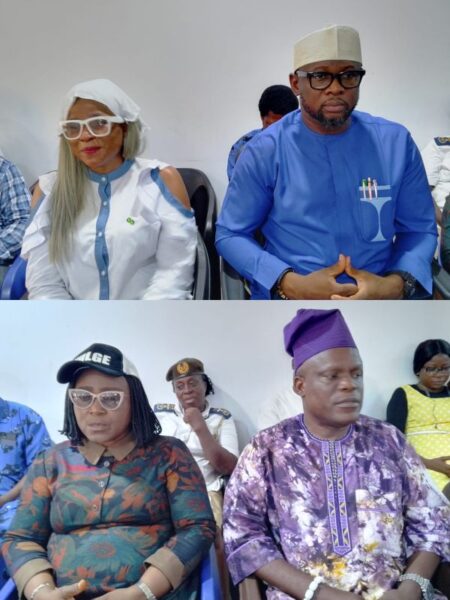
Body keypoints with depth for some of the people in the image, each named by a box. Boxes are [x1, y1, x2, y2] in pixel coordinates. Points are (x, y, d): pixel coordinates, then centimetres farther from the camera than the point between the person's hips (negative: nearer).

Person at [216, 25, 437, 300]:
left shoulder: (396, 142, 3)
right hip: (288, 298, -2)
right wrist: (291, 284, -14)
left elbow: (420, 229, 9)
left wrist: (395, 285, -11)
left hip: (379, 293, 2)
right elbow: (230, 234, 1)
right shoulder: (265, 151, -2)